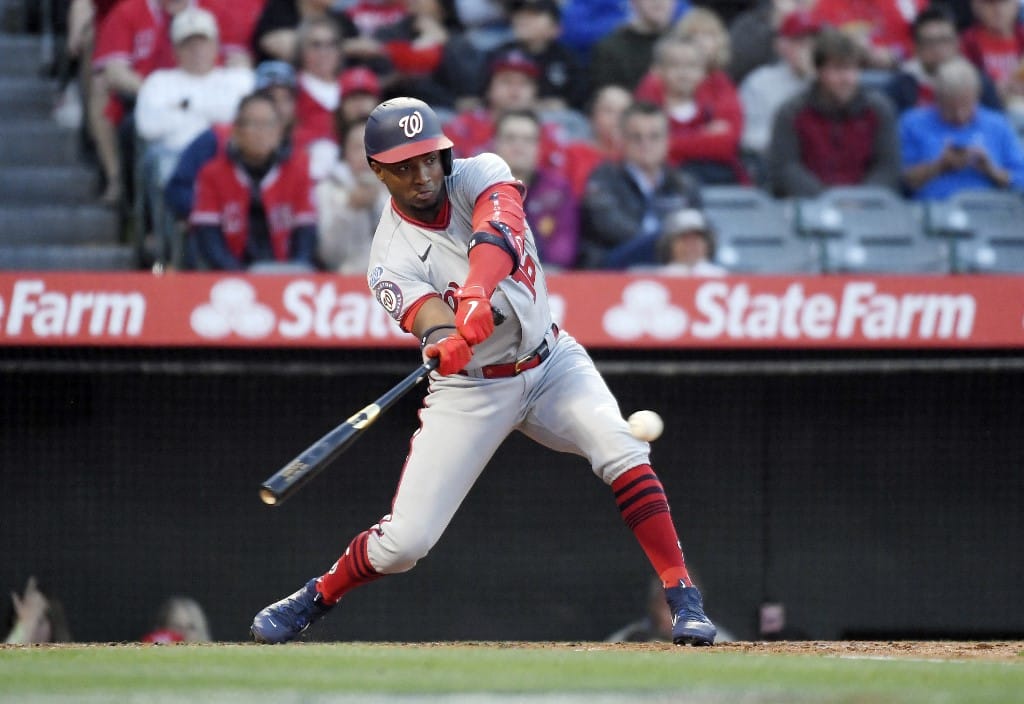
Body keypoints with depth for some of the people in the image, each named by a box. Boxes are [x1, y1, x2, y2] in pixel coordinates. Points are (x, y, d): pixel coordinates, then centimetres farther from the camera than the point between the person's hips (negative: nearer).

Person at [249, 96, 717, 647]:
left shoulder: (479, 175, -11)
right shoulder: (392, 256, -15)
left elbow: (499, 226, -34)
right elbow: (431, 324, -33)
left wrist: (478, 292, -54)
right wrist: (446, 342, -58)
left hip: (549, 361, 2)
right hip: (469, 390, -2)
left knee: (620, 452, -25)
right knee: (404, 541, -6)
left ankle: (683, 598, -19)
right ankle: (314, 599, 22)